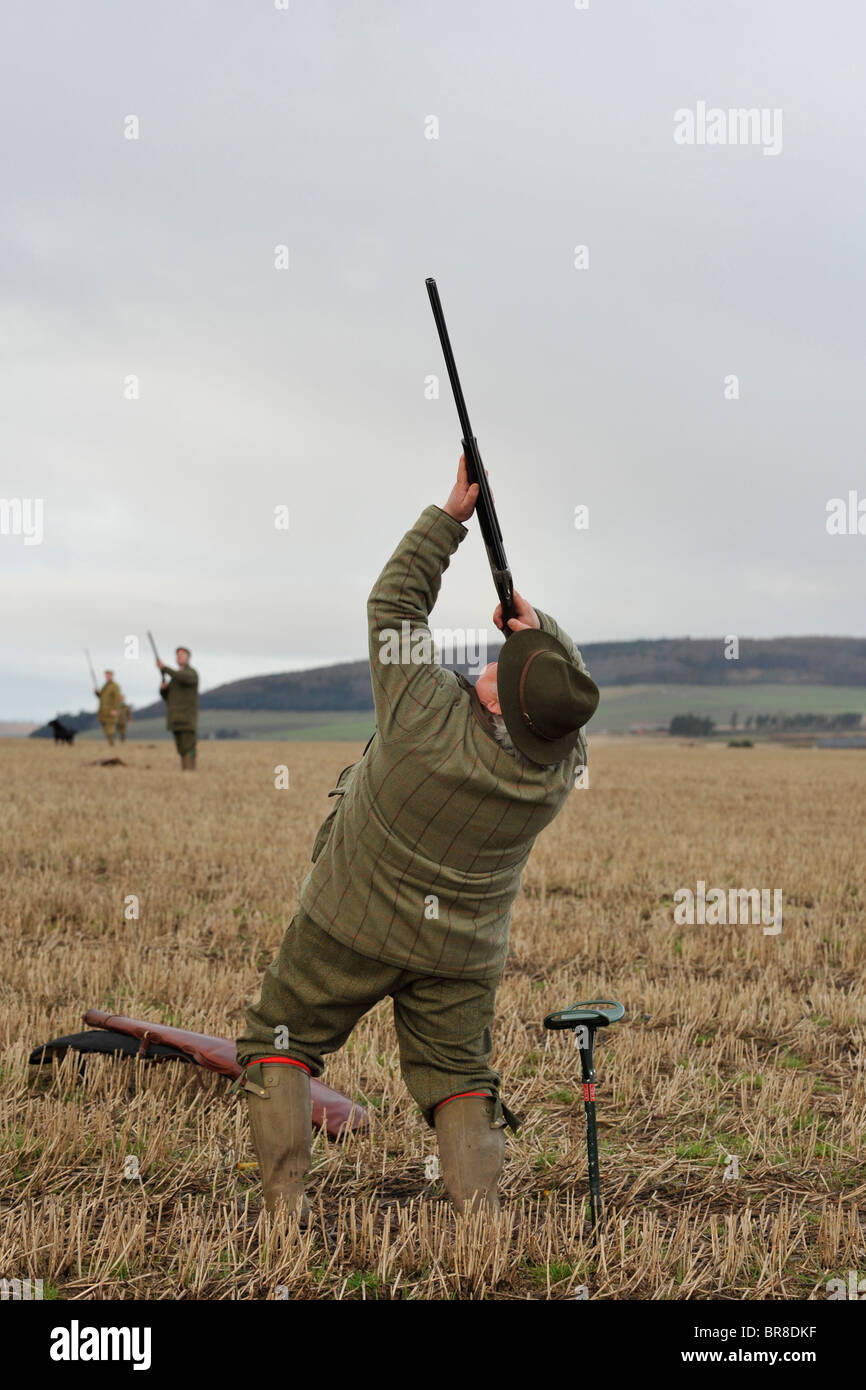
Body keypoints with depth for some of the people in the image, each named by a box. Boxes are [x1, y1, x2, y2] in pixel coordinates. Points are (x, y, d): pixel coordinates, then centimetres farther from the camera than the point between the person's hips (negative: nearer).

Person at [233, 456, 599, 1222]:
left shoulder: (429, 716, -29)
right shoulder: (561, 770, -17)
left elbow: (393, 604, -15)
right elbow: (569, 698, 8)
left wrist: (451, 515, -9)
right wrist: (541, 628, -2)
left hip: (352, 925, -3)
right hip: (462, 952, 3)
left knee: (278, 1043, 15)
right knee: (458, 1074, 17)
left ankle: (286, 1198, 8)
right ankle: (480, 1206, 2)